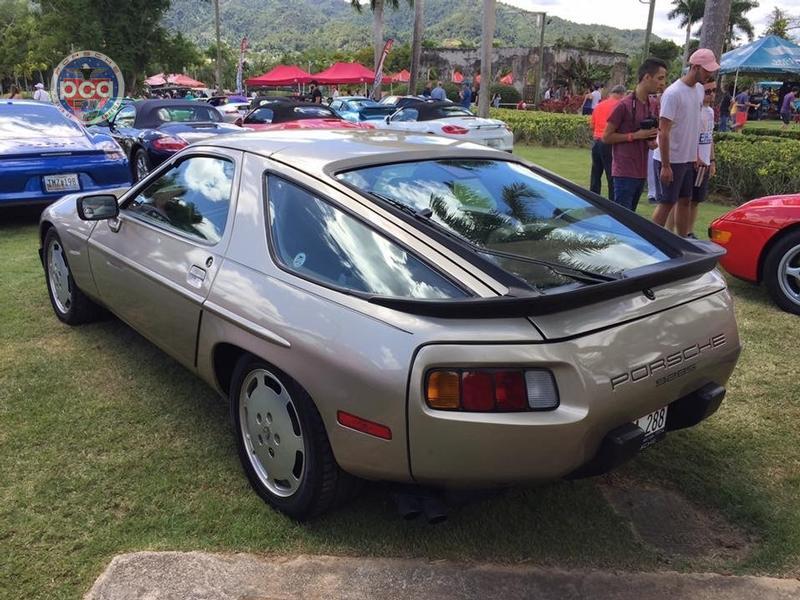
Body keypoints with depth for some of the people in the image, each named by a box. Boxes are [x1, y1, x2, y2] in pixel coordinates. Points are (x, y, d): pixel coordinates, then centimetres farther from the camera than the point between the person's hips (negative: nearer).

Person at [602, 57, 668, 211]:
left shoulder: (654, 105, 10)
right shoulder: (624, 105, -12)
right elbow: (606, 137, -10)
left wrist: (653, 141, 2)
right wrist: (635, 135, -17)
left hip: (642, 172, 7)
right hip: (624, 173, -7)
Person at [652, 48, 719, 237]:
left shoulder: (699, 90, 9)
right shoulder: (673, 93, -17)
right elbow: (663, 131, -19)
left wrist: (696, 155, 15)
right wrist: (665, 166, -20)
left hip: (688, 159, 8)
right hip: (671, 160, -8)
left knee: (685, 201, 13)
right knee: (666, 203, -3)